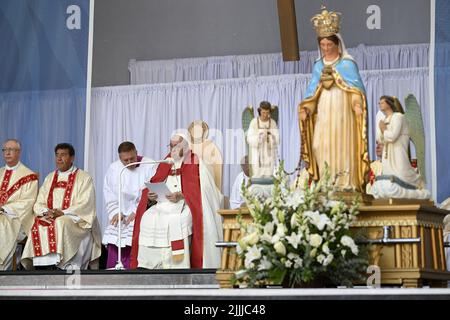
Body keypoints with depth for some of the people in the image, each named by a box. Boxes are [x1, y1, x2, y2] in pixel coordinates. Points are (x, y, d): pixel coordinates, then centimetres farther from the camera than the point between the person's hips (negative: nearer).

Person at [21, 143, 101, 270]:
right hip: (49, 218, 4)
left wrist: (63, 213, -19)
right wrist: (46, 212, -10)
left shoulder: (84, 178, 3)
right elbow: (39, 204, 13)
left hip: (76, 221, -4)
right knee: (38, 226, -27)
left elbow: (85, 206, -8)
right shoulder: (50, 178, 19)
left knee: (60, 225, -36)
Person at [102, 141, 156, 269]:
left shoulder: (150, 166, -3)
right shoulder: (113, 169, 10)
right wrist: (116, 212, -8)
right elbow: (110, 195, 8)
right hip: (121, 214, 3)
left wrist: (137, 212, -16)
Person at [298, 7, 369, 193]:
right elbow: (312, 90, 15)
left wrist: (357, 103, -25)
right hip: (323, 113, 5)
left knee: (342, 145, -8)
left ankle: (346, 183, -6)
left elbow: (357, 87, -7)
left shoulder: (347, 63, -1)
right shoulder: (318, 66, 14)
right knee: (320, 146, -3)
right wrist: (305, 108, 1)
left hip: (342, 111, -5)